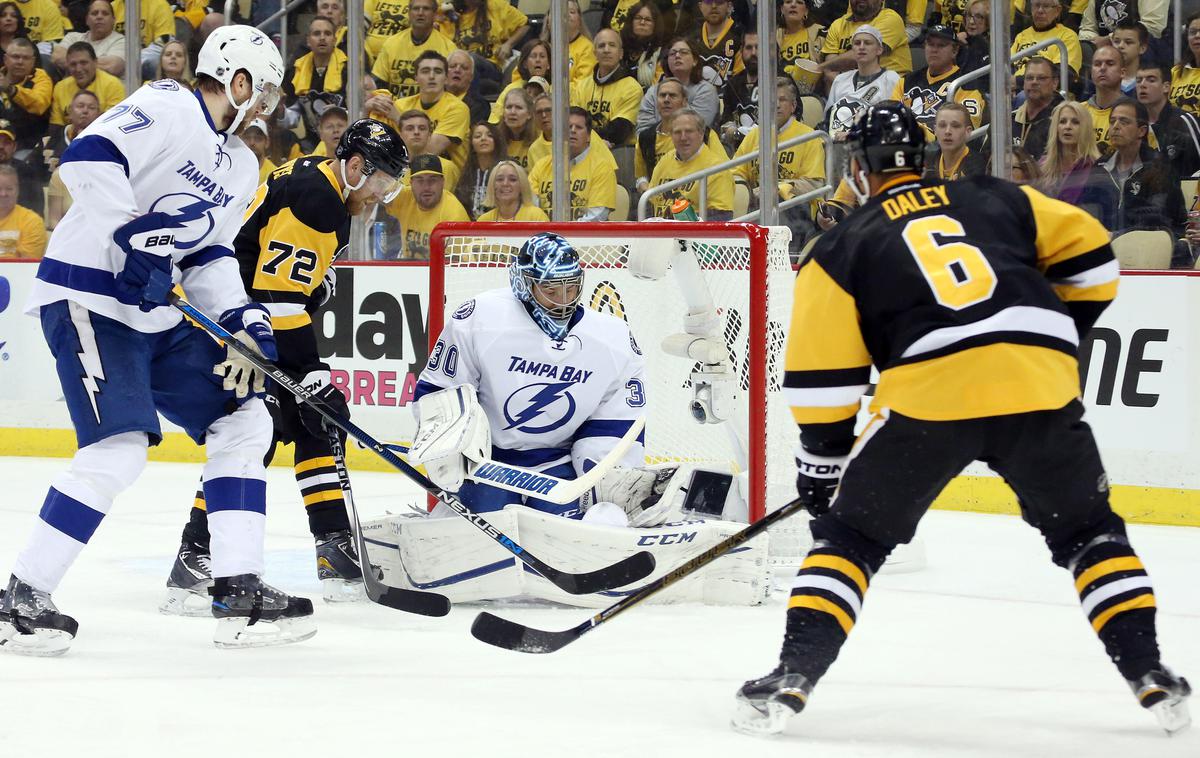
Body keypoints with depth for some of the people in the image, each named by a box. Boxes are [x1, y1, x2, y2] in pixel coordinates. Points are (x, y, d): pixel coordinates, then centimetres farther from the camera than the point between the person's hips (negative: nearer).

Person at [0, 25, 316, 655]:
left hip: (157, 313, 10)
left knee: (244, 423, 6)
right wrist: (133, 232, -28)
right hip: (88, 300, -10)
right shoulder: (166, 108, -11)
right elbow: (87, 158, -24)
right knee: (120, 447, -20)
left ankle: (239, 594, 7)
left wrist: (246, 325, 4)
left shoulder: (241, 166, 17)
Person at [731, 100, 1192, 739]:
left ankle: (794, 675, 3)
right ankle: (1147, 672, 13)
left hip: (925, 395, -2)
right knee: (1086, 530, 22)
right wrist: (1058, 331, 30)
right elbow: (1089, 254, 18)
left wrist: (821, 464, 22)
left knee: (851, 533, 15)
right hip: (1040, 387, 2)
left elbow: (824, 377, 12)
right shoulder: (998, 200, 21)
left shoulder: (843, 248, 15)